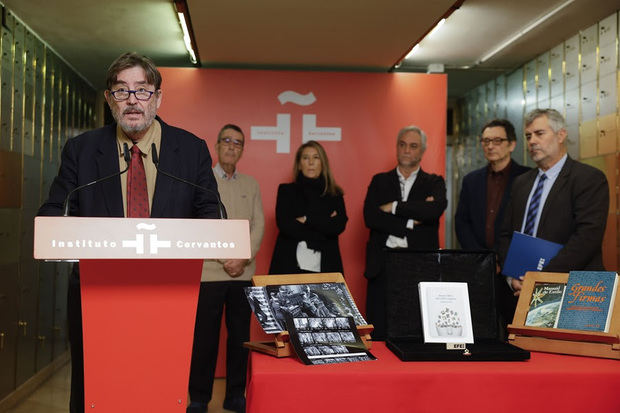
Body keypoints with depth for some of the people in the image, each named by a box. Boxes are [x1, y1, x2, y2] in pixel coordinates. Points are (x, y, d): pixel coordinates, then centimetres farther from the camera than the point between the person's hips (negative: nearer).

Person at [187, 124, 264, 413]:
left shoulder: (251, 184, 13)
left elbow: (258, 225, 7)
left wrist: (243, 259, -7)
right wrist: (225, 259, -11)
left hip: (243, 273, 3)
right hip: (209, 272, -3)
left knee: (240, 336, 6)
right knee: (205, 337, 1)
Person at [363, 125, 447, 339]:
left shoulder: (434, 183, 10)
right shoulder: (380, 181, 13)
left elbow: (436, 208, -13)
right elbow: (370, 217, -4)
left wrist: (394, 207, -10)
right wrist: (411, 222, -9)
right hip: (383, 267, 1)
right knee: (378, 335, 2)